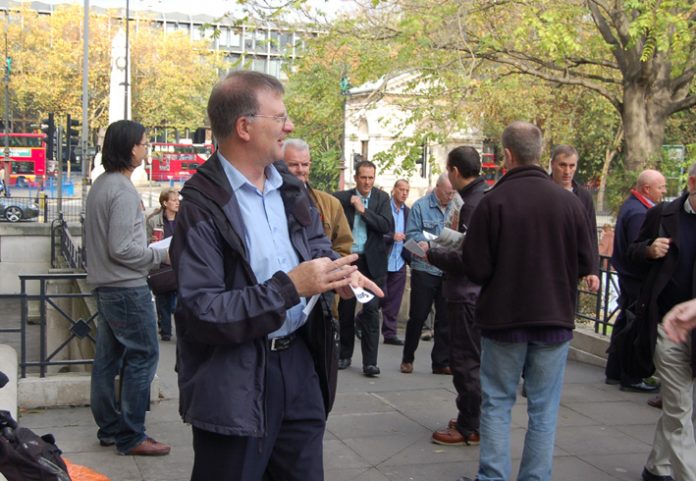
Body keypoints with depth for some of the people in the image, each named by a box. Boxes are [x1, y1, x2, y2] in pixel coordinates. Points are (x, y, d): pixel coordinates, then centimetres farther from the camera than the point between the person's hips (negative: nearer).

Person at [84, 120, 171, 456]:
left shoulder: (100, 185, 12)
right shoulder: (123, 190, -18)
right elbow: (121, 248, -21)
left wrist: (151, 252, 16)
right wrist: (160, 256, -11)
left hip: (105, 286, 10)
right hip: (127, 288, -10)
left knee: (109, 356, 14)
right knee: (142, 356, -3)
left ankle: (109, 427, 23)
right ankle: (130, 436, 1)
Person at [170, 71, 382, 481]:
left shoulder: (289, 186, 8)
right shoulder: (201, 206, -18)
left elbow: (316, 242, 22)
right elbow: (202, 314, -22)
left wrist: (337, 269, -2)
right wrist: (290, 287, -23)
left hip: (299, 360, 7)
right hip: (235, 379, -7)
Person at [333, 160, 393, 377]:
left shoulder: (382, 198, 2)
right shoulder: (342, 198, 0)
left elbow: (387, 226, -10)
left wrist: (363, 210, -13)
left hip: (372, 261, -1)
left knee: (371, 310, -6)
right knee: (346, 309, 10)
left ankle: (370, 361, -4)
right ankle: (345, 355, 25)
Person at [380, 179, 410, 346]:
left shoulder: (408, 212, 10)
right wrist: (392, 236, -22)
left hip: (399, 262, 5)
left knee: (394, 301, 7)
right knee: (380, 297, 0)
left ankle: (390, 333, 15)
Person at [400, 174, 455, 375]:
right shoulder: (420, 206, -1)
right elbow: (411, 233, -6)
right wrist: (421, 243, -23)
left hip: (448, 271, 3)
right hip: (424, 269, -3)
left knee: (445, 318, 6)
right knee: (418, 315, 3)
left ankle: (441, 362, 15)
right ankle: (407, 358, 18)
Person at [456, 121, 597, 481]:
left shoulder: (493, 201, -14)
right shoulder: (568, 201, -6)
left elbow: (475, 268, -11)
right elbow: (585, 264, 1)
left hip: (503, 317, -1)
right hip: (555, 317, 2)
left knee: (497, 404, 12)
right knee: (543, 409, 10)